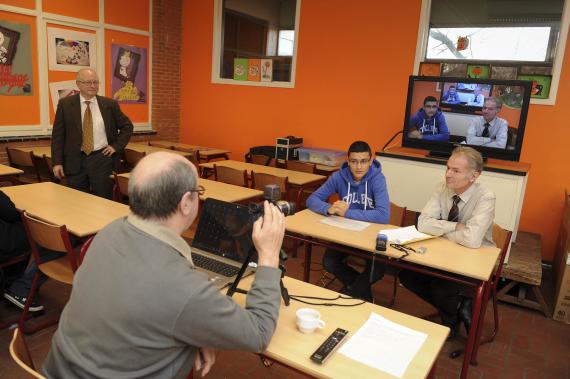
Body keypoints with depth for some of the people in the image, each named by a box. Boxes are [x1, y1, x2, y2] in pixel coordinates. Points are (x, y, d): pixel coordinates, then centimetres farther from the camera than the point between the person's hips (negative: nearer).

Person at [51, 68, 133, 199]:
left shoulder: (109, 104, 2)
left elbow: (127, 126, 11)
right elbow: (57, 135, 2)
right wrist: (57, 162, -3)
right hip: (75, 161, 1)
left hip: (102, 158, 0)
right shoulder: (65, 104, 2)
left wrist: (116, 145, 0)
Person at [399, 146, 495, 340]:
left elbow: (472, 239, -34)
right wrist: (455, 226, -25)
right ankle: (457, 307, 7)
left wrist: (441, 229, -19)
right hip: (446, 255, 6)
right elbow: (423, 223, -15)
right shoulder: (443, 188, -7)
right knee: (406, 274, -11)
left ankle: (450, 322, 8)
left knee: (441, 288, -29)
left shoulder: (485, 197, -22)